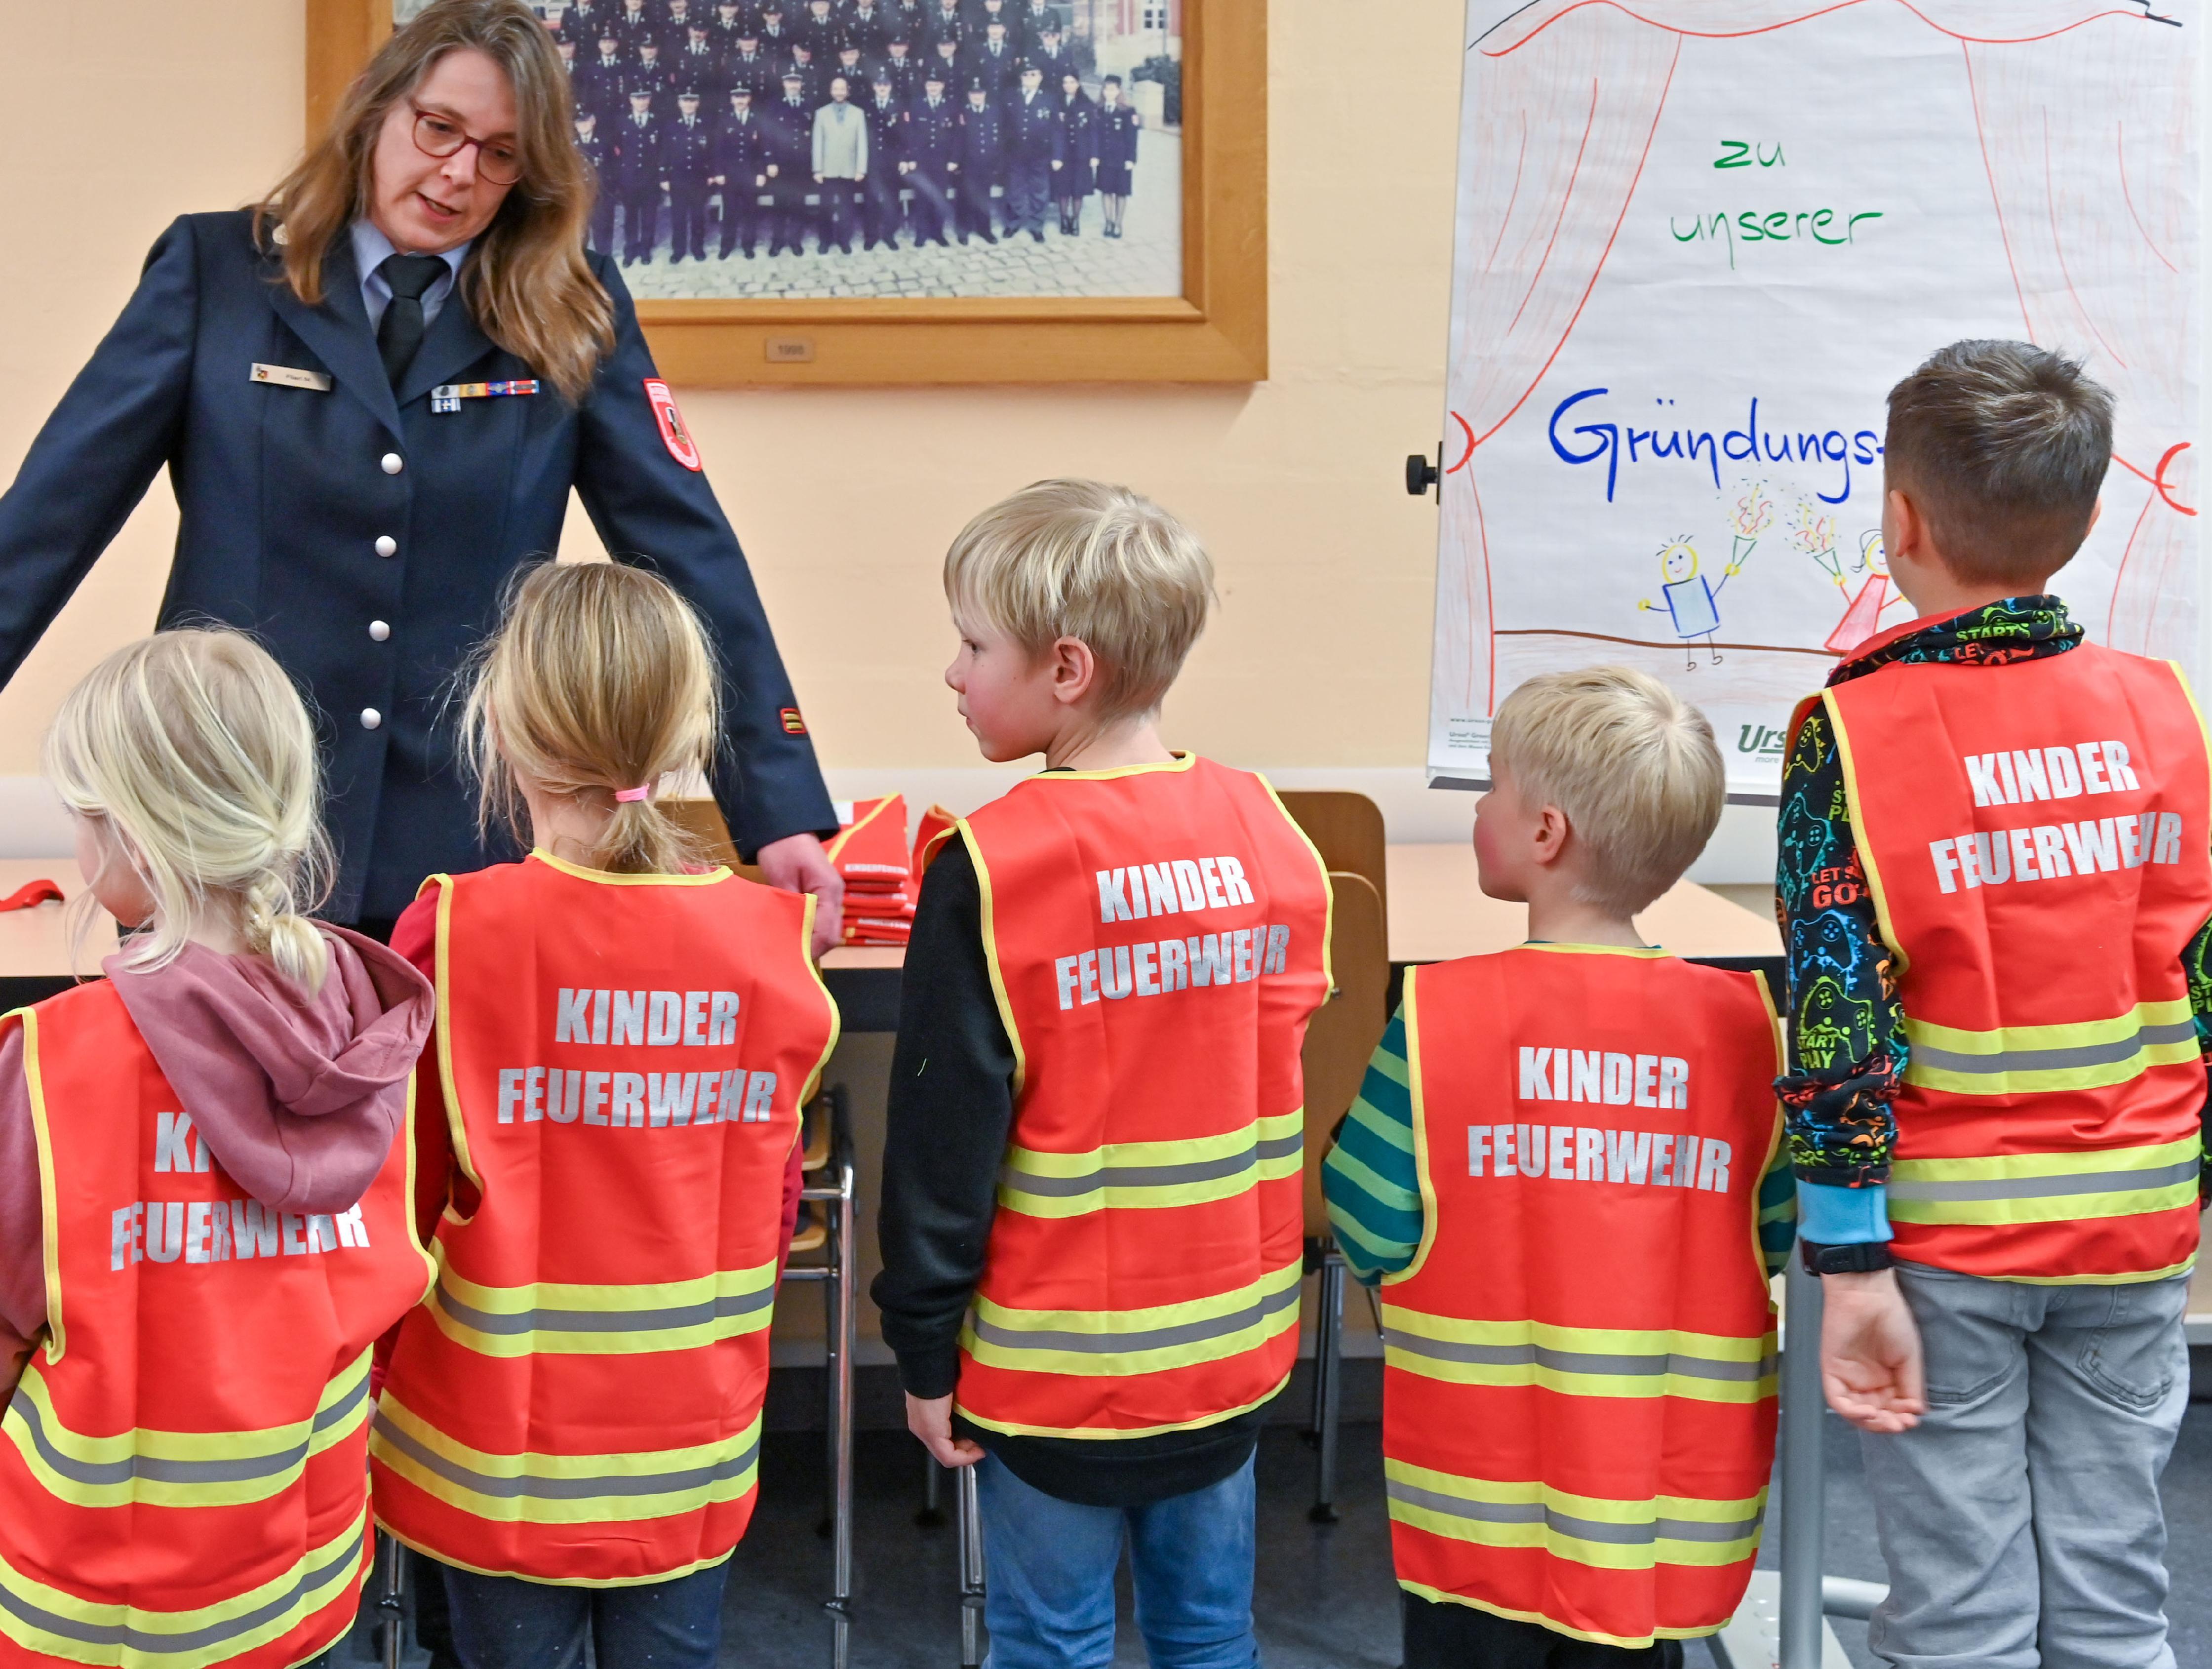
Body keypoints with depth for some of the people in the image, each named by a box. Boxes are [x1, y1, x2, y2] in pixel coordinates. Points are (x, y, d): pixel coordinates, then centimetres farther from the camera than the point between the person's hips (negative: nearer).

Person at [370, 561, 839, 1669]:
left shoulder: (453, 935, -16)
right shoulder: (772, 937, -8)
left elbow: (396, 1202, -7)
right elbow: (776, 1207, 2)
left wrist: (363, 1373, 12)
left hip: (505, 1453, -2)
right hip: (693, 1459, 2)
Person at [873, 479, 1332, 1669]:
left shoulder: (991, 870, -17)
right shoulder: (1267, 832, -2)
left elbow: (945, 1134, -12)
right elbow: (1298, 1087, 7)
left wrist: (924, 1350, -3)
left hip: (1057, 1359, -5)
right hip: (1232, 1348, 5)